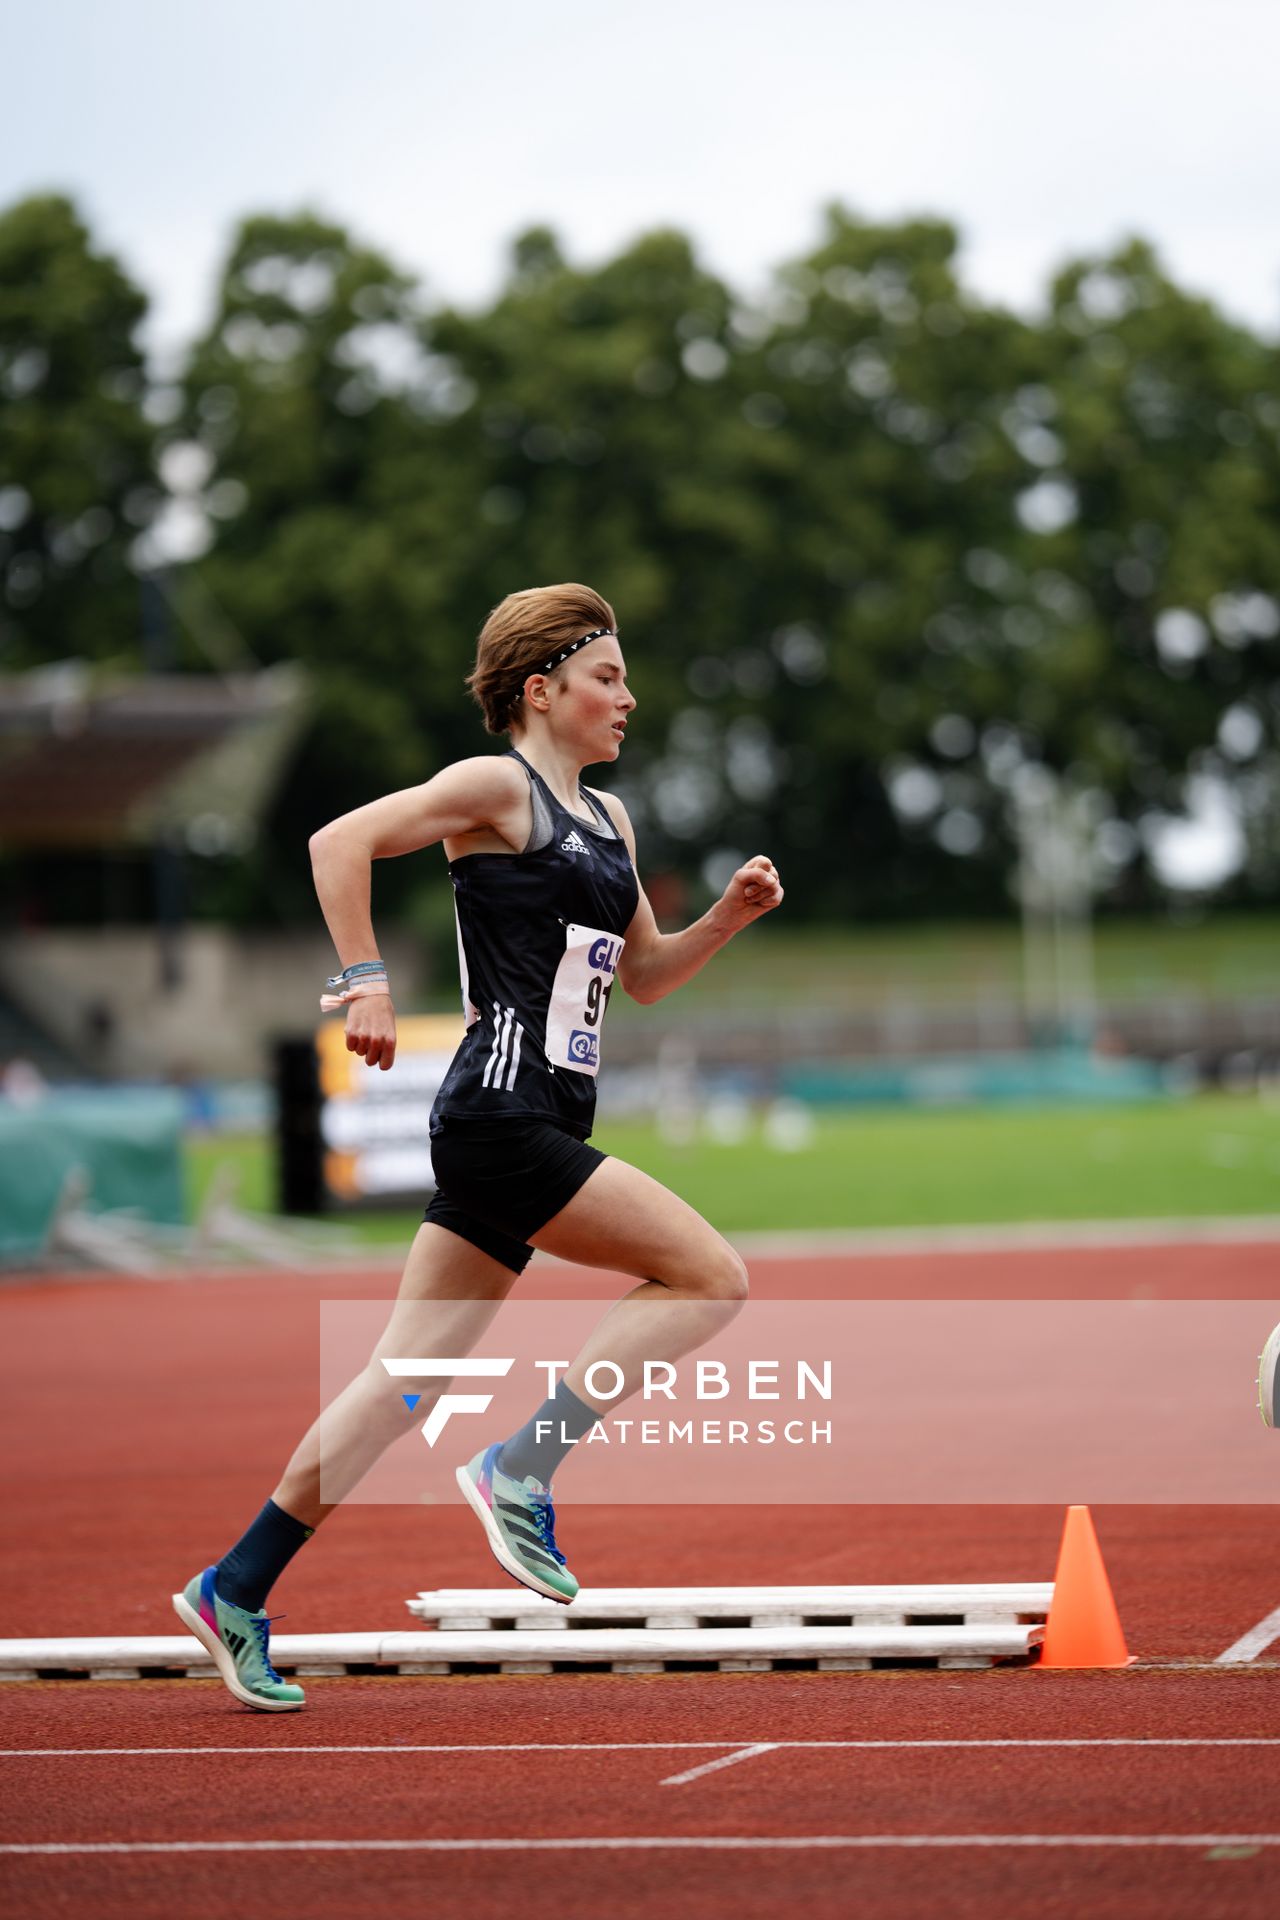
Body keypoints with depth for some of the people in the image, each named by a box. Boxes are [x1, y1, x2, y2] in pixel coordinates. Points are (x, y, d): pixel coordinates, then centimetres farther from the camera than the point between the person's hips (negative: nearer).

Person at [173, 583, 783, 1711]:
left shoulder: (607, 819, 20)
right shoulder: (497, 788, -5)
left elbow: (646, 975, 27)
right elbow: (341, 842, -13)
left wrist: (727, 918, 11)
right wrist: (367, 978, -19)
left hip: (539, 1128, 9)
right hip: (499, 1113, -9)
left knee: (411, 1378, 7)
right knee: (712, 1277, -12)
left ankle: (236, 1588, 10)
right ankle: (524, 1469, -9)